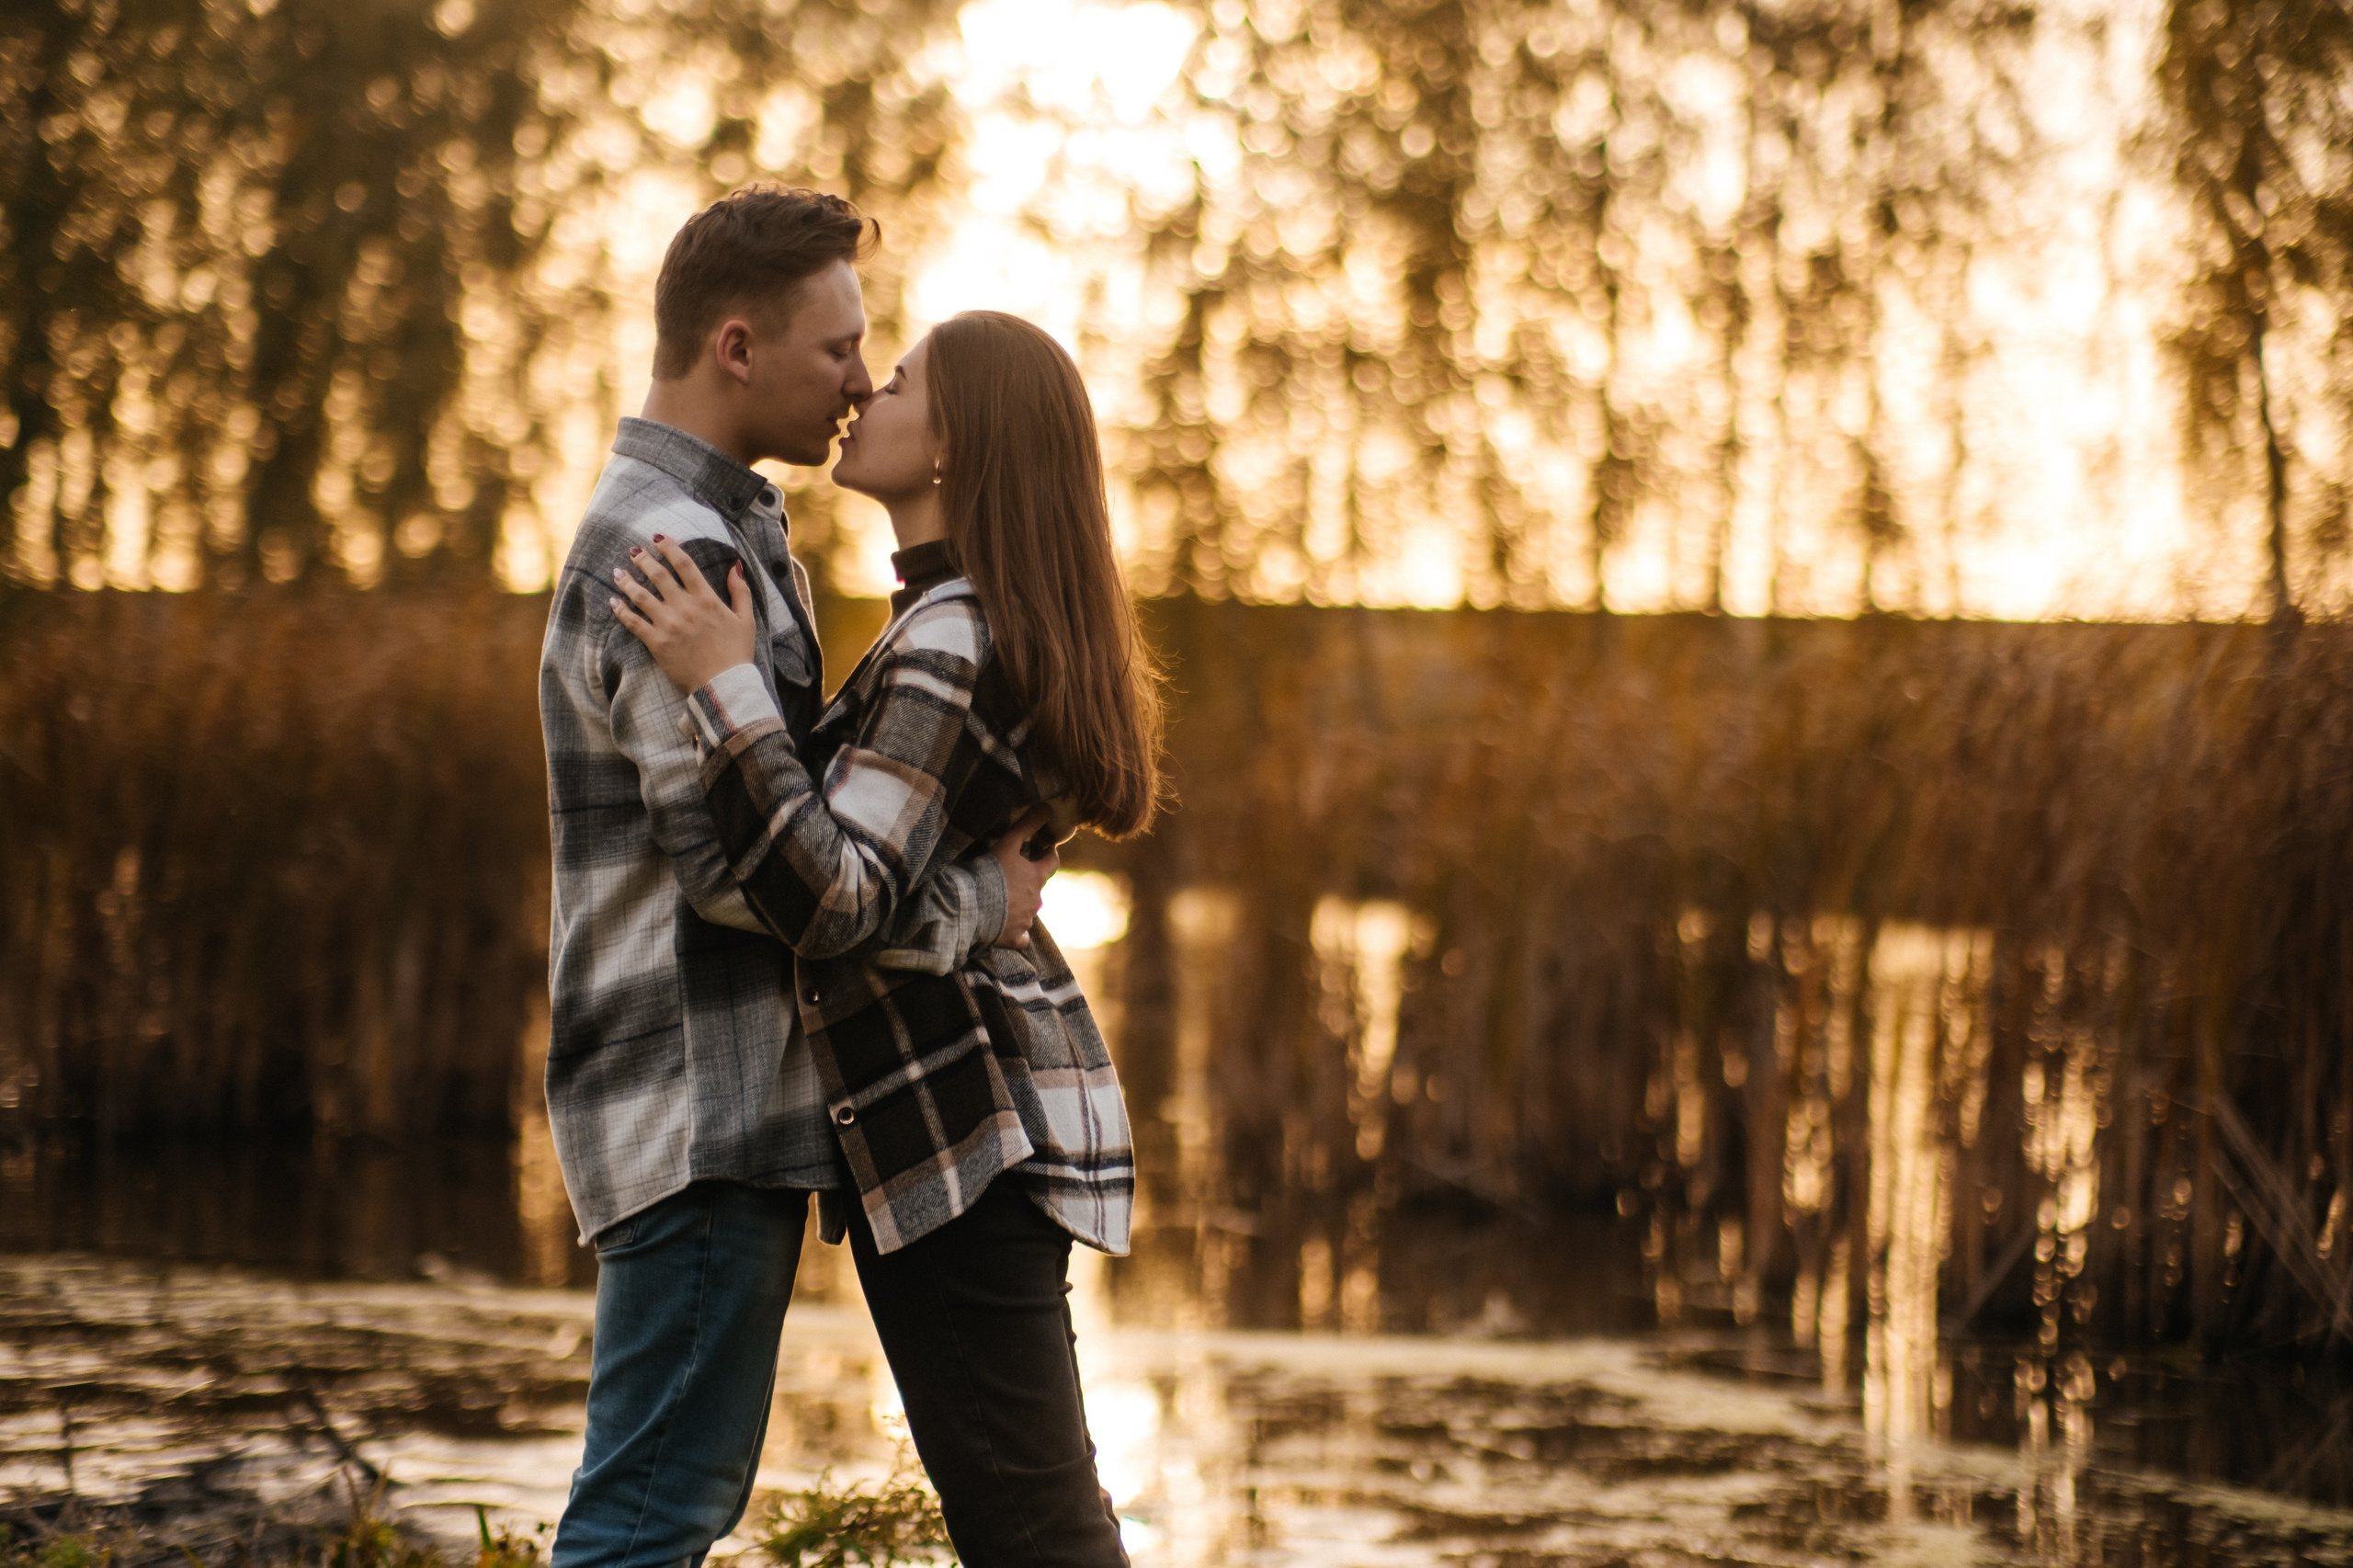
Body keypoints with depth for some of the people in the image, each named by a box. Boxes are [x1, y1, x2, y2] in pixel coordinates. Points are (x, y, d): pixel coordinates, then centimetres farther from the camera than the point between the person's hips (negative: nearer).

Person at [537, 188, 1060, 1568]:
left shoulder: (727, 534, 19)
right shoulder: (673, 550, -15)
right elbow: (728, 854, -22)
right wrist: (974, 905, -14)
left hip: (745, 1097, 11)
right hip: (699, 1103, -11)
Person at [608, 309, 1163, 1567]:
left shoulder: (948, 640, -18)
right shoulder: (1006, 621, 13)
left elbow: (831, 897, -26)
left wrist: (725, 688, -26)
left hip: (960, 1117, -11)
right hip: (989, 1098, 11)